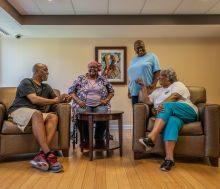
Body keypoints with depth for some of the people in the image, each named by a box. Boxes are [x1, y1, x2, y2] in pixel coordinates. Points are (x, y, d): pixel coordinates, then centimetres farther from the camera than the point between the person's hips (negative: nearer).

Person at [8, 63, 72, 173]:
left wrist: (64, 99, -3)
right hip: (19, 110, -6)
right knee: (37, 113, -38)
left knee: (53, 117, -25)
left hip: (36, 114, 6)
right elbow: (34, 99, -13)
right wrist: (56, 100, -11)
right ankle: (48, 154, -46)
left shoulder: (46, 87, 25)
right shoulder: (26, 82, 3)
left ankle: (41, 155, -42)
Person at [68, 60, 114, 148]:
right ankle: (85, 139, -14)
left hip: (100, 105, 1)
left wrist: (107, 100, -1)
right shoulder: (80, 78, 10)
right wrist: (78, 100, -9)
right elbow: (71, 91, 6)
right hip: (84, 105, -1)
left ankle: (99, 139, -10)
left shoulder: (103, 79, 14)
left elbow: (111, 91, 18)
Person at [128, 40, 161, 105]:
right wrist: (129, 90, 15)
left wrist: (153, 85, -13)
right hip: (134, 92, 5)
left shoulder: (152, 56, 4)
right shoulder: (133, 60, 19)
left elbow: (157, 72, -2)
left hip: (147, 91, -4)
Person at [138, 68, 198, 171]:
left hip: (187, 112, -3)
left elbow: (174, 96, -9)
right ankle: (169, 158, -51)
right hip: (173, 115, 3)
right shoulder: (158, 91, 31)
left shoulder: (177, 84, 12)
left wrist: (162, 104, -24)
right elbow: (147, 100, 19)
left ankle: (151, 138, -48)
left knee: (167, 106, -32)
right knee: (172, 121, -35)